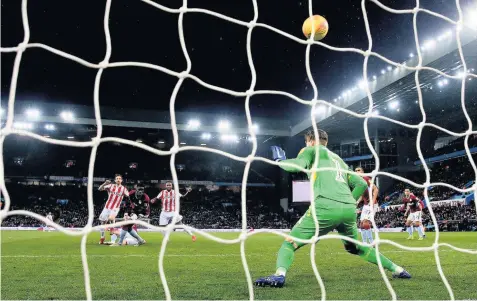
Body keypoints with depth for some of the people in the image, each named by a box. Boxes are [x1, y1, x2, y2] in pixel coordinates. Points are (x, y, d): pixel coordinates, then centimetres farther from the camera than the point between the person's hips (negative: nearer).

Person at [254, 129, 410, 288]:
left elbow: (297, 166, -5)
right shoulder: (339, 159, 33)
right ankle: (396, 269, 32)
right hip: (349, 209, 7)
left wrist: (280, 160, 13)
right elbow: (362, 184, 27)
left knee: (290, 242, 1)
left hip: (326, 206, -6)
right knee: (355, 247, 32)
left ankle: (279, 275, -25)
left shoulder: (311, 150, 15)